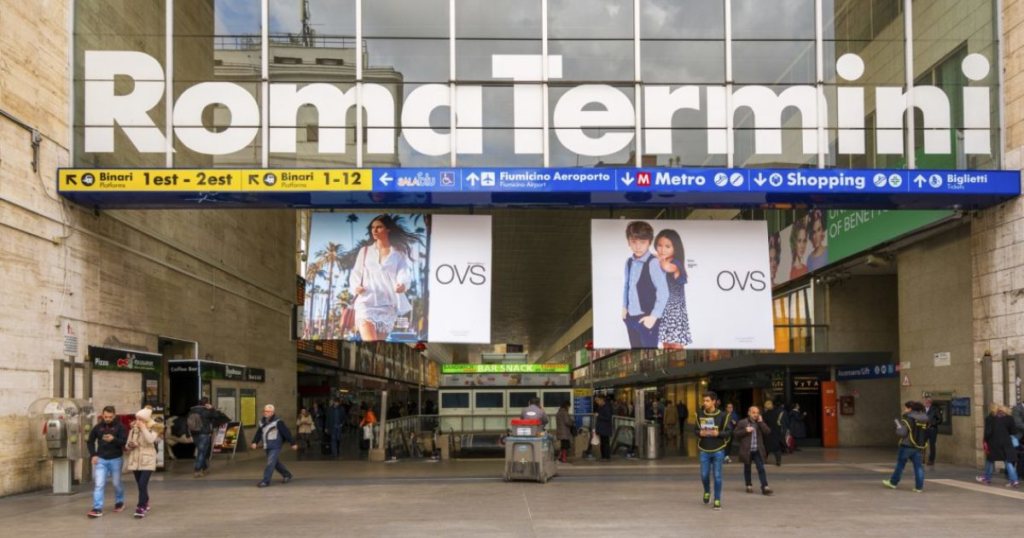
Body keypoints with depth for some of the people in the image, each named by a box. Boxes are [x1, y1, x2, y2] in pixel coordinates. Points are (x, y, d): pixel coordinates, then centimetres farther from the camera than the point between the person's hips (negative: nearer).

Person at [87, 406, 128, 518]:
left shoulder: (120, 427, -7)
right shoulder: (98, 427, 0)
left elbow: (125, 442, -14)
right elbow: (90, 441, 12)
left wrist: (113, 439, -32)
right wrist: (93, 455, 0)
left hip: (115, 459, -2)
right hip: (100, 459, 2)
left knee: (117, 483, 12)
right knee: (98, 484, -7)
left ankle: (119, 502, 36)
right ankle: (97, 509, -7)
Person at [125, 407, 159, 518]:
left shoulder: (153, 428, -4)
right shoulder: (133, 429, 8)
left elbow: (150, 440, -25)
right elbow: (127, 446, 13)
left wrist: (143, 428, -20)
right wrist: (130, 445, -10)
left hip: (147, 461, -5)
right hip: (135, 460, 5)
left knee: (143, 484, -16)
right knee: (140, 485, 11)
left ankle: (141, 508, -15)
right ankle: (145, 504, 27)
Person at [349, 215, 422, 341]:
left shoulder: (398, 253, 7)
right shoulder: (365, 251, 13)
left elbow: (404, 273, -7)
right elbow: (356, 273, 13)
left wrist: (403, 284, -30)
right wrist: (355, 286, -9)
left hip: (388, 306, 1)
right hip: (366, 303, -1)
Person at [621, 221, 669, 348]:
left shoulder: (653, 263, -18)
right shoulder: (629, 262, 3)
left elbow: (663, 292, -18)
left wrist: (654, 316, -16)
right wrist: (624, 307, 9)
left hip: (647, 318, -6)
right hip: (631, 316, 7)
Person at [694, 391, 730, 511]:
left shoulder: (722, 416, -7)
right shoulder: (700, 415, 0)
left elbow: (729, 432, -3)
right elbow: (695, 430, 8)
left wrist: (718, 433, -20)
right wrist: (700, 433, -14)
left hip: (718, 450, -2)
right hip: (704, 450, 2)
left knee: (717, 476, 1)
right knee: (704, 475, 5)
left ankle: (717, 500, 10)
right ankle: (707, 492, 34)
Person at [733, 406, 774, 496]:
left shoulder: (760, 423, 10)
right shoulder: (742, 423, 0)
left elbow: (768, 432, -3)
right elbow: (735, 434, -3)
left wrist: (761, 422, -9)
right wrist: (745, 431, -16)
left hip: (758, 451, 1)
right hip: (747, 451, -1)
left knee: (761, 468, -7)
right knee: (747, 469, 10)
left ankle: (765, 487, -10)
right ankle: (749, 486, 25)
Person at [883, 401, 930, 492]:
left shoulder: (907, 419, -14)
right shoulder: (924, 420, 7)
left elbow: (902, 433, -18)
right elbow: (926, 435, 14)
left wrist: (898, 426, -2)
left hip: (907, 446, -5)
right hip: (919, 447, 5)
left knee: (900, 464, 8)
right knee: (918, 466, 4)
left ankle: (893, 483, 20)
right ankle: (919, 487, -1)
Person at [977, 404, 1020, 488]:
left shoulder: (989, 418, -6)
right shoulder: (1008, 417, 3)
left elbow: (988, 432, -13)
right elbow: (1014, 431, 3)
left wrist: (985, 441, -2)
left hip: (993, 442, -2)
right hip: (1006, 443, 2)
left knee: (990, 460, 15)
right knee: (1008, 461, 4)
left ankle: (987, 478, 28)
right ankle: (1014, 480, -6)